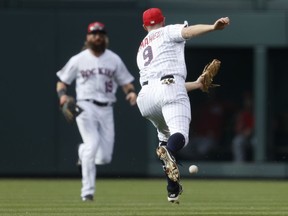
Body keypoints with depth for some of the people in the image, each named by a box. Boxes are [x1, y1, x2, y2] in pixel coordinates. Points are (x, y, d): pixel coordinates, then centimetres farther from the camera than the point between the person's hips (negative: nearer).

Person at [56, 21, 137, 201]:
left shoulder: (114, 60, 10)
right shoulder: (78, 60, 5)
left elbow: (126, 82, 10)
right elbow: (62, 82, 9)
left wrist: (131, 92, -13)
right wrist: (62, 94, -12)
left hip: (106, 110, 3)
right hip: (86, 106, -3)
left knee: (104, 157, -1)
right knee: (93, 144, -23)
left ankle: (84, 151, 36)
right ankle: (87, 192, -18)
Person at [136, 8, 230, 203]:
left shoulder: (141, 50, 35)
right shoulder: (167, 32, 19)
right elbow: (188, 31, -6)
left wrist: (196, 84, 34)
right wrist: (213, 27, -22)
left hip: (146, 94, 6)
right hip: (169, 88, -6)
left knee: (165, 134, 27)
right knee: (180, 135, -20)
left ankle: (173, 190, 18)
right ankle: (168, 152, -56)